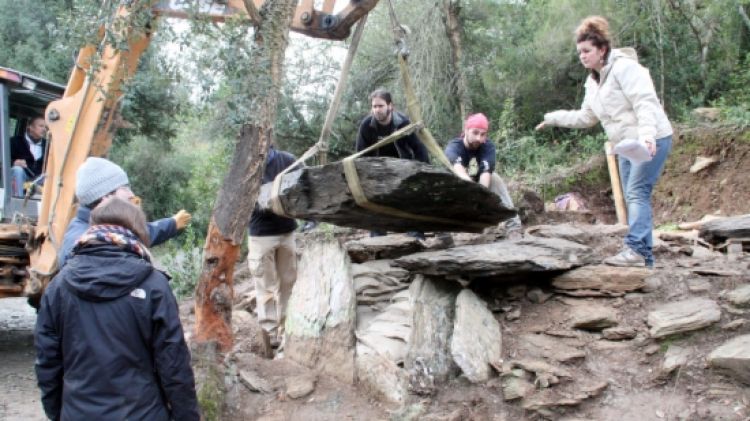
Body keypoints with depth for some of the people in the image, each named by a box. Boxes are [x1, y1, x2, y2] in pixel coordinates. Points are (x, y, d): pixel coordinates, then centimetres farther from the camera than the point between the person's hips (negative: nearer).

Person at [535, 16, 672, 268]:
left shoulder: (624, 67, -13)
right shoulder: (593, 81, 14)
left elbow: (645, 104, -23)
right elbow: (586, 117, 21)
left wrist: (647, 135, -36)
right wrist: (553, 118, 16)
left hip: (652, 141, -9)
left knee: (637, 193, -16)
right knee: (633, 197, 6)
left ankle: (636, 249, -20)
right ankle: (644, 255, 9)